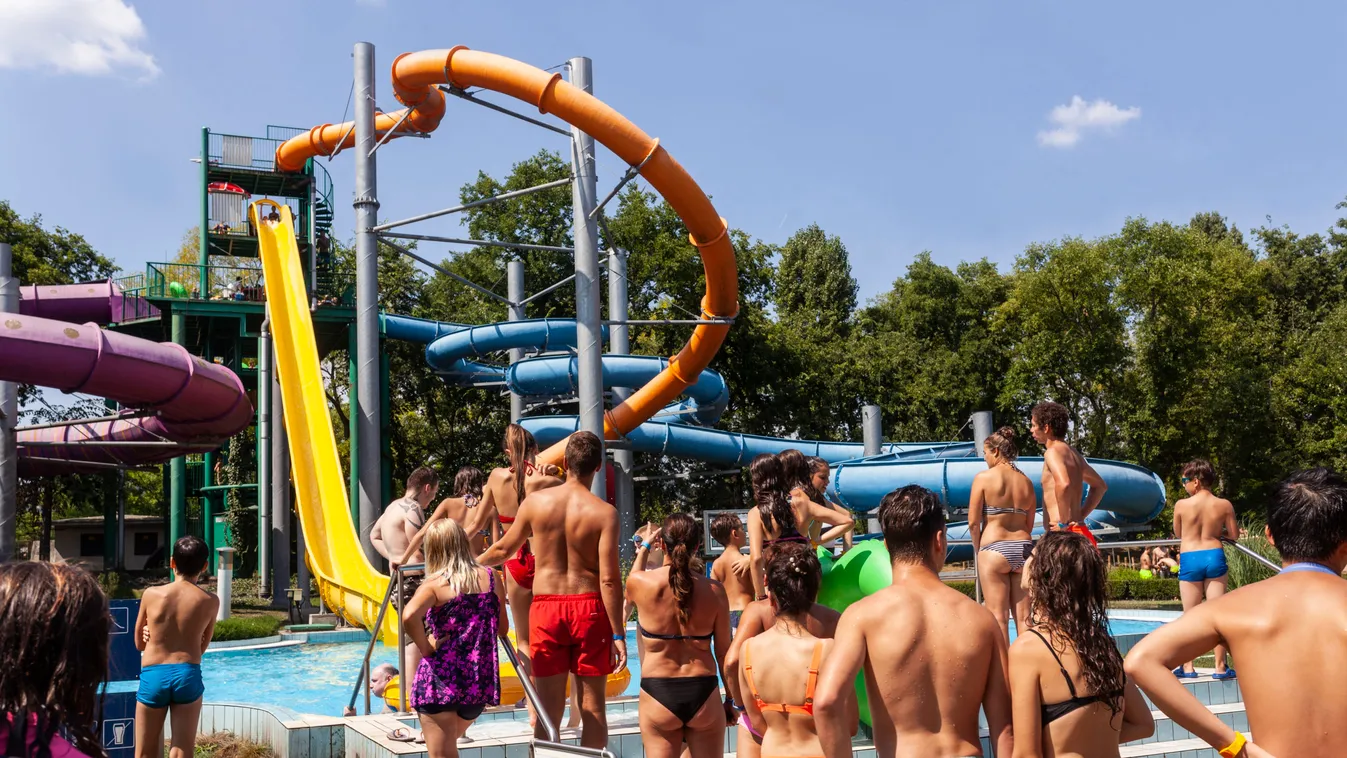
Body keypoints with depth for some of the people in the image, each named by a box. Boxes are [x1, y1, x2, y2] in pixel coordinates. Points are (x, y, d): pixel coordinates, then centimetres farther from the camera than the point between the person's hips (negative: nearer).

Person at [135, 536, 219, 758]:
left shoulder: (151, 594, 0)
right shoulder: (210, 601, 1)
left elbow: (139, 642, 11)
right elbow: (201, 647, 9)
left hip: (153, 676, 0)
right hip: (187, 675, 0)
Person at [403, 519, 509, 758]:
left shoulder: (435, 584, -7)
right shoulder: (490, 578, 5)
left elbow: (409, 616, -28)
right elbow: (503, 630, 13)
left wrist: (425, 648, -13)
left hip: (441, 682, -5)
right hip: (481, 682, 5)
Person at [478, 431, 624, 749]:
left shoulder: (535, 501, -1)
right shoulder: (604, 512, -9)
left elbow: (504, 549, 12)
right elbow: (609, 578, -12)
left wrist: (472, 563, 32)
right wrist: (618, 634, -7)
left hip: (546, 607, 2)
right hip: (589, 608, -1)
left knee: (549, 707, 8)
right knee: (592, 704, 9)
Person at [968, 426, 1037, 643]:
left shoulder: (984, 478, -5)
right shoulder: (1026, 482, 10)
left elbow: (973, 522, -7)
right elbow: (1029, 525, 10)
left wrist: (979, 549, 7)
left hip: (994, 549, -5)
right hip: (1023, 549, 5)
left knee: (998, 617, 1)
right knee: (1023, 618, 8)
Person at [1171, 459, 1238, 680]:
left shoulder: (1181, 505, -6)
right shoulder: (1224, 505, -1)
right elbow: (1233, 535, 6)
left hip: (1189, 560, -1)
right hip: (1215, 556, 1)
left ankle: (1188, 667, 10)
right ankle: (1220, 667, 9)